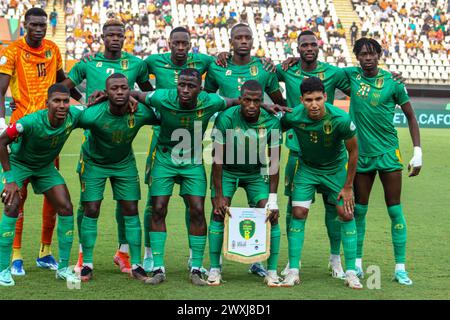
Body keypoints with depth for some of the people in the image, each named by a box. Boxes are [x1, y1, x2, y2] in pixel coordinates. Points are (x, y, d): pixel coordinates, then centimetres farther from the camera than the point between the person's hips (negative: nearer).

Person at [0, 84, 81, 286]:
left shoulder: (73, 116, -24)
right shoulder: (31, 122, -36)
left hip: (45, 167, 5)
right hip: (17, 163, -4)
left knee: (66, 208, -6)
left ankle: (63, 268, 5)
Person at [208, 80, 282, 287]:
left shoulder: (271, 123, -20)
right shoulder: (226, 119, -25)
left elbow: (274, 163, -13)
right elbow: (218, 159, -20)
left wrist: (272, 199, -17)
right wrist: (218, 196, -21)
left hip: (256, 173, 1)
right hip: (227, 171, -1)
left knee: (271, 216, -10)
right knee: (219, 214, -14)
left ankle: (272, 271, 0)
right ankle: (214, 269, -3)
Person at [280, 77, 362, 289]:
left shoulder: (341, 119, -30)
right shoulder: (293, 117, -26)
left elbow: (353, 151, -14)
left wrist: (348, 186, -10)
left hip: (336, 169, -1)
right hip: (307, 168, 1)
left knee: (346, 214, -7)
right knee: (298, 213, -10)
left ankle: (351, 273, 2)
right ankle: (293, 271, -2)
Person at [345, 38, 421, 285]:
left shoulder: (392, 82, -4)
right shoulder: (351, 76, 1)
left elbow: (410, 116, 3)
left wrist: (417, 151, -2)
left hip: (388, 153, -2)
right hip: (361, 154, 2)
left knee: (395, 211, -2)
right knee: (359, 210, 7)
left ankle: (400, 268, 3)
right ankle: (357, 263, 19)